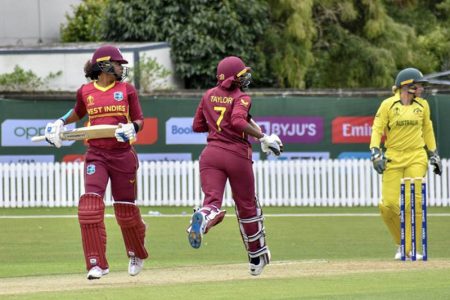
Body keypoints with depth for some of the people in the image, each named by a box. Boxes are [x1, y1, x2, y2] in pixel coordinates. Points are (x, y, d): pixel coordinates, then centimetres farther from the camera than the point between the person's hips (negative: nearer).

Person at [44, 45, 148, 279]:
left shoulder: (126, 90, 3)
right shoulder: (86, 92, 5)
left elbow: (139, 120, 6)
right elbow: (78, 113, 25)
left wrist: (132, 128, -15)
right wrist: (60, 123, 10)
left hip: (122, 154, 0)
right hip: (96, 154, 0)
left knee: (125, 208, 7)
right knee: (90, 204, -17)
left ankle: (136, 254, 36)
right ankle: (97, 264, -14)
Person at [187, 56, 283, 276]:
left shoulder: (209, 96, 12)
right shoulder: (242, 98, -4)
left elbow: (197, 126, 19)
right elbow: (238, 121, -23)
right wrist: (262, 137, -18)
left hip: (211, 153, 3)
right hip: (237, 155, -3)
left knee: (212, 200, -12)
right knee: (247, 205, 14)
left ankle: (203, 217, -51)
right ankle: (256, 257, 27)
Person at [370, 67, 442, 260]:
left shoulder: (422, 105, 10)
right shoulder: (388, 105, 0)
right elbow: (377, 129, -2)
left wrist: (434, 155, 19)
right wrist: (375, 154, -14)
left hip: (416, 158, 2)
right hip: (393, 158, -1)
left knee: (413, 202, -13)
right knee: (388, 205, -9)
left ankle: (412, 248, -6)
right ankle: (401, 243, 13)